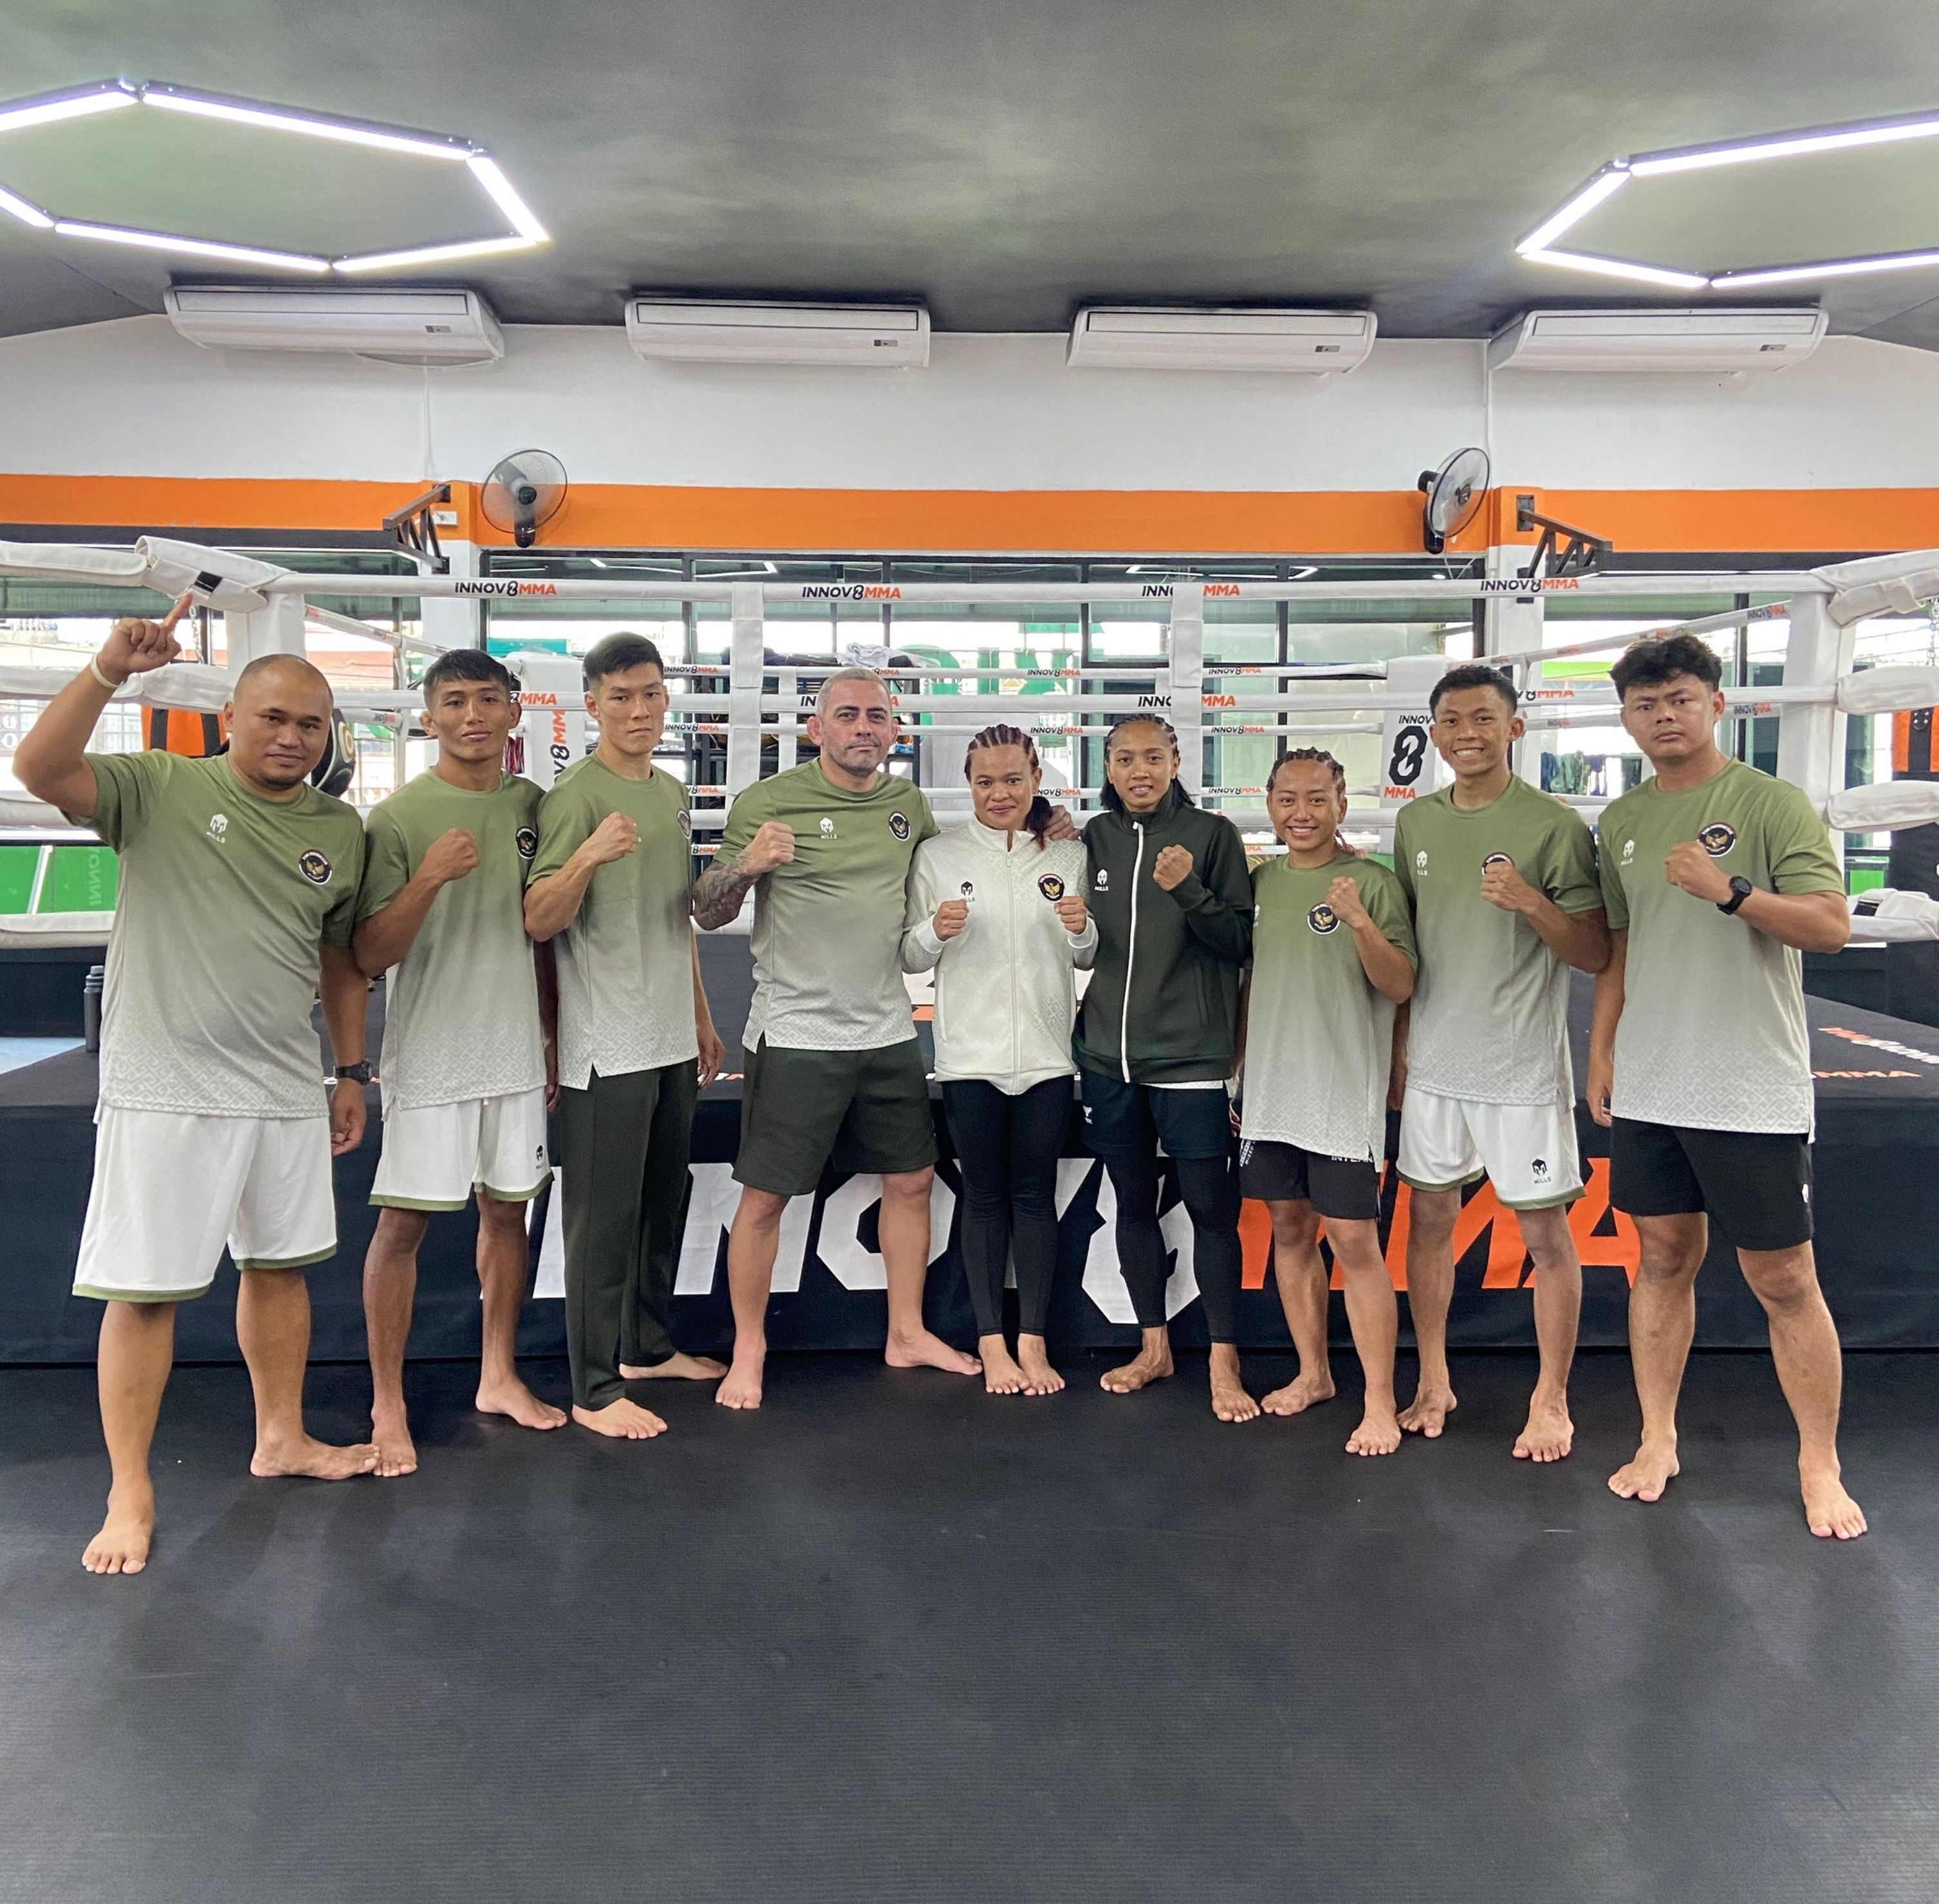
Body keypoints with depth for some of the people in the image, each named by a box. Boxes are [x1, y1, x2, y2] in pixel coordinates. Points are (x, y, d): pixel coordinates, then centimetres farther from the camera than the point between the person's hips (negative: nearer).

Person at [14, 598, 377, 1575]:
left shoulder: (340, 829, 8)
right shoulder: (160, 788, -5)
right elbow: (40, 769, -22)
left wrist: (352, 1070, 14)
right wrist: (109, 669, -30)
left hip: (288, 1090, 5)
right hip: (165, 1090, -5)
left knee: (280, 1264, 17)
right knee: (145, 1290, 1)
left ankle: (282, 1437, 35)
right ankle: (129, 1495, 15)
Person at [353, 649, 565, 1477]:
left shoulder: (532, 805, 5)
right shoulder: (398, 817, -8)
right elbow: (368, 955, -11)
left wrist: (555, 1034, 15)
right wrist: (430, 876, -25)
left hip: (516, 1051, 5)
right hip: (429, 1057, -4)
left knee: (507, 1209, 13)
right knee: (404, 1220, 1)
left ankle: (498, 1376, 28)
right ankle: (388, 1404, 14)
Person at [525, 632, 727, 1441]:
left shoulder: (671, 792, 13)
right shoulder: (575, 795, -10)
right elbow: (538, 923, -16)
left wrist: (702, 1018, 21)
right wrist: (586, 857, -34)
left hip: (673, 1040, 8)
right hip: (607, 1047, -8)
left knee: (663, 1203, 16)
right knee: (604, 1216, -2)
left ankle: (649, 1347, 31)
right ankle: (595, 1389, 7)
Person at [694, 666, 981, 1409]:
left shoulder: (909, 803, 6)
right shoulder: (768, 802, -9)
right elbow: (708, 915, -7)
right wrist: (744, 864, -28)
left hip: (888, 1033, 6)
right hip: (795, 1034, -5)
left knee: (911, 1179, 14)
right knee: (764, 1197, 1)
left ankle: (907, 1333, 31)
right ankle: (748, 1353, 19)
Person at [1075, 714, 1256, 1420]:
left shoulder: (1212, 834, -2)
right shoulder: (1095, 839, 8)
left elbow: (1240, 942, -5)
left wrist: (1190, 890, -19)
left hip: (1190, 1056, -4)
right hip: (1109, 1056, 4)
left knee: (1210, 1209, -1)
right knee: (1133, 1203, 12)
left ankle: (1224, 1364, 10)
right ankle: (1154, 1347, 26)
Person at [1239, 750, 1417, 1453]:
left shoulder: (1372, 883, -6)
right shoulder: (1259, 882, 9)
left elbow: (1399, 987, -11)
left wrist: (1362, 924, -27)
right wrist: (1235, 1069, 17)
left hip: (1344, 1095, -5)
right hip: (1270, 1091, 5)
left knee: (1356, 1243, -5)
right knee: (1290, 1230, 13)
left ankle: (1380, 1404, 3)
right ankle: (1313, 1374, 28)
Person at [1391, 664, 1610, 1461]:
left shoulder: (1555, 826, -7)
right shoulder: (1415, 821, 8)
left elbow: (1596, 955, -7)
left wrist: (1532, 901, -24)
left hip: (1522, 1067, -4)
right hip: (1433, 1062, 5)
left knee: (1544, 1230, 3)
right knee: (1429, 1220, 11)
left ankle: (1551, 1401, 18)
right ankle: (1433, 1384, 26)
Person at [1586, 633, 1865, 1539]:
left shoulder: (1770, 802, -6)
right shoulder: (1621, 820, 10)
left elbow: (1831, 926, -13)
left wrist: (1729, 891, -26)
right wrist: (1601, 1049, 11)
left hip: (1753, 1091, -5)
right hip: (1648, 1086, 5)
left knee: (1784, 1280, 2)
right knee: (1664, 1258, 13)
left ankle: (1820, 1467, 18)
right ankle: (1657, 1442, 24)